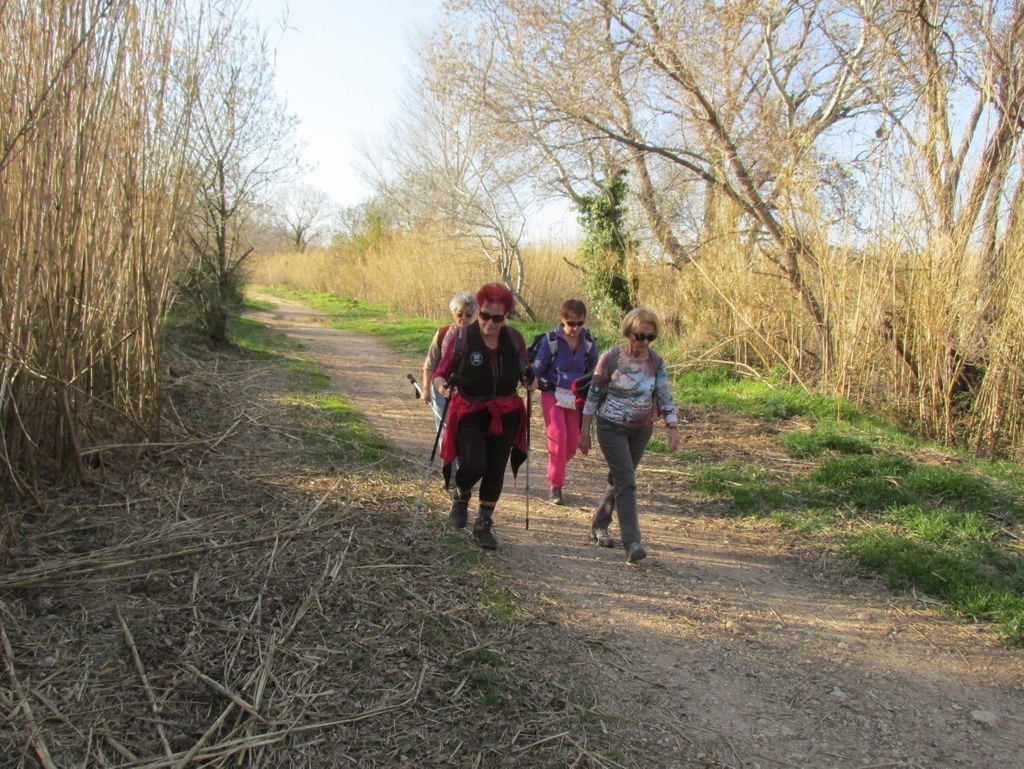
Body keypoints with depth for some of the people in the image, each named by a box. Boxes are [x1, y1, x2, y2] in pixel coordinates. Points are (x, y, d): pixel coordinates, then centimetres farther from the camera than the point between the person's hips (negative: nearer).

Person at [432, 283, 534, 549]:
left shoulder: (514, 339, 2)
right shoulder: (460, 337, -8)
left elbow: (524, 373, 13)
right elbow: (440, 373, -7)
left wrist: (529, 380, -10)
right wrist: (442, 386, -29)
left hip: (505, 416, 3)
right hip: (469, 415, -3)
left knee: (496, 471, 6)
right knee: (474, 466, -16)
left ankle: (484, 525, 22)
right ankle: (460, 496, 20)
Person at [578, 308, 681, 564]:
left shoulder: (655, 361, -1)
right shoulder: (611, 358, -10)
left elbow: (665, 397, -3)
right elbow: (594, 396, -6)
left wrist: (673, 428, -16)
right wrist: (585, 431, -5)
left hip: (641, 430, 4)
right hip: (612, 428, -4)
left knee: (619, 479, 14)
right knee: (626, 482, -12)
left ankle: (599, 524, 33)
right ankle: (632, 542, -12)